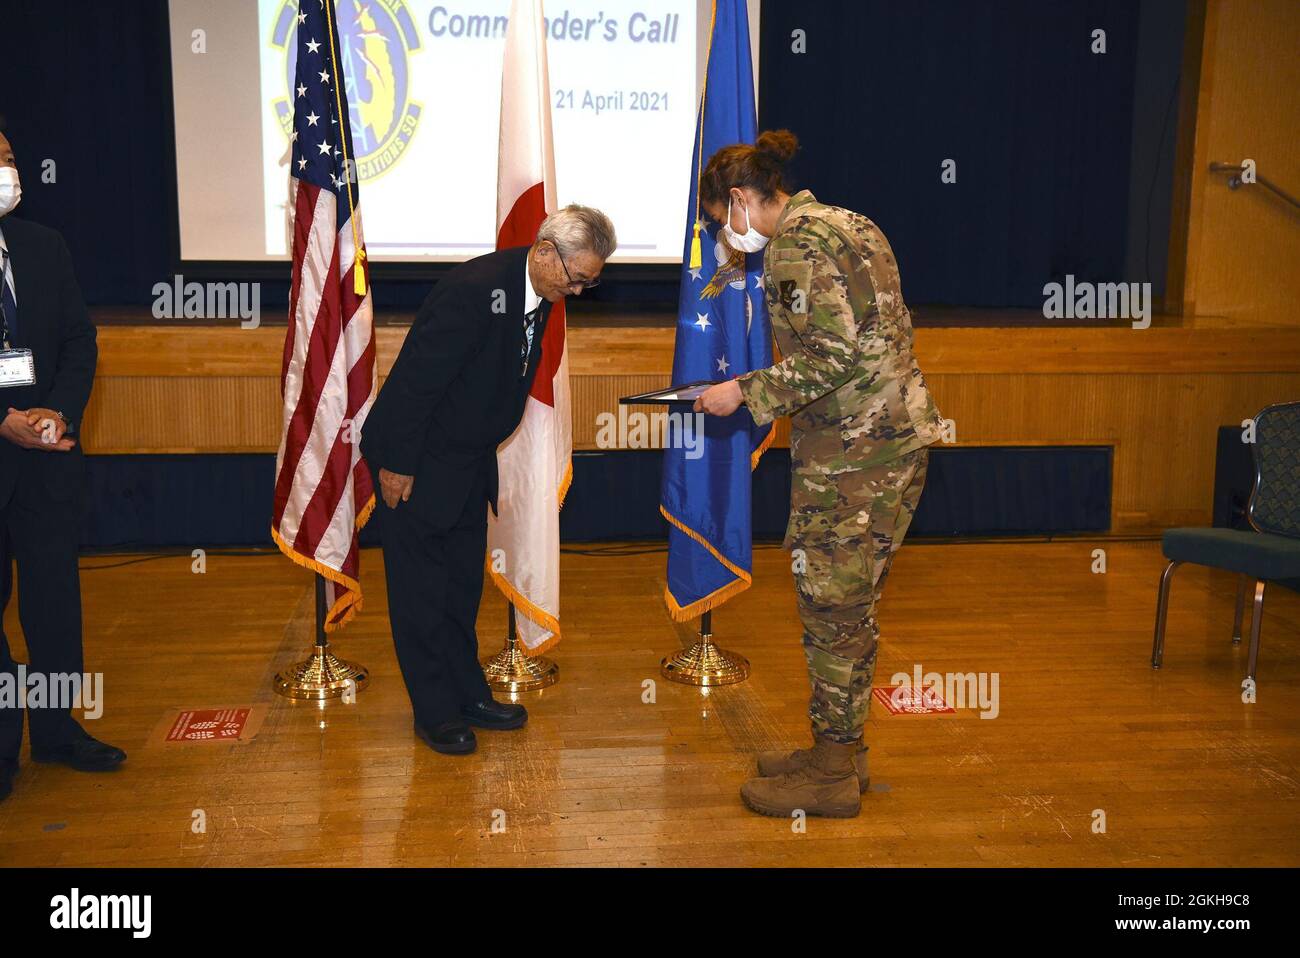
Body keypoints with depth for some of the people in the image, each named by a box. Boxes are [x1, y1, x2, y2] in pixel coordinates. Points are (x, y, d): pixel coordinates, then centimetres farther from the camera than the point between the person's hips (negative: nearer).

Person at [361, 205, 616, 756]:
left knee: (462, 585, 17)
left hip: (468, 460, 9)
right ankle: (435, 712, 15)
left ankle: (467, 695, 29)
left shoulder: (539, 292, 0)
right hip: (418, 460, -9)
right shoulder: (476, 288, -28)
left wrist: (484, 454, 17)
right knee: (421, 589, 3)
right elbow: (416, 378, -25)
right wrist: (398, 466, -21)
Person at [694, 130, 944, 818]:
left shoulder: (794, 243, -13)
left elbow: (831, 352, -21)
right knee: (850, 604, 16)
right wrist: (765, 389, 18)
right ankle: (842, 751, 28)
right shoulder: (842, 222, 18)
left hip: (854, 446, -10)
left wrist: (748, 393, -11)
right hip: (896, 431, 10)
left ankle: (833, 775, 11)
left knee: (831, 603, -1)